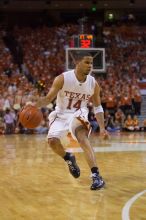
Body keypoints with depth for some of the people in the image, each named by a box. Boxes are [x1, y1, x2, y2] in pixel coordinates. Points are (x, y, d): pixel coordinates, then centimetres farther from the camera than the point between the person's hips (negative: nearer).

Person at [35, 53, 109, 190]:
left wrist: (102, 128, -8)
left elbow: (97, 107, 3)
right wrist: (34, 106, -32)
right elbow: (48, 99, -12)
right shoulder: (62, 79, -20)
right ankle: (68, 158, 15)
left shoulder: (93, 84, -10)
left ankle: (96, 176, -36)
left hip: (78, 114, 0)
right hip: (61, 114, 0)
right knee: (52, 140, -20)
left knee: (83, 138, -28)